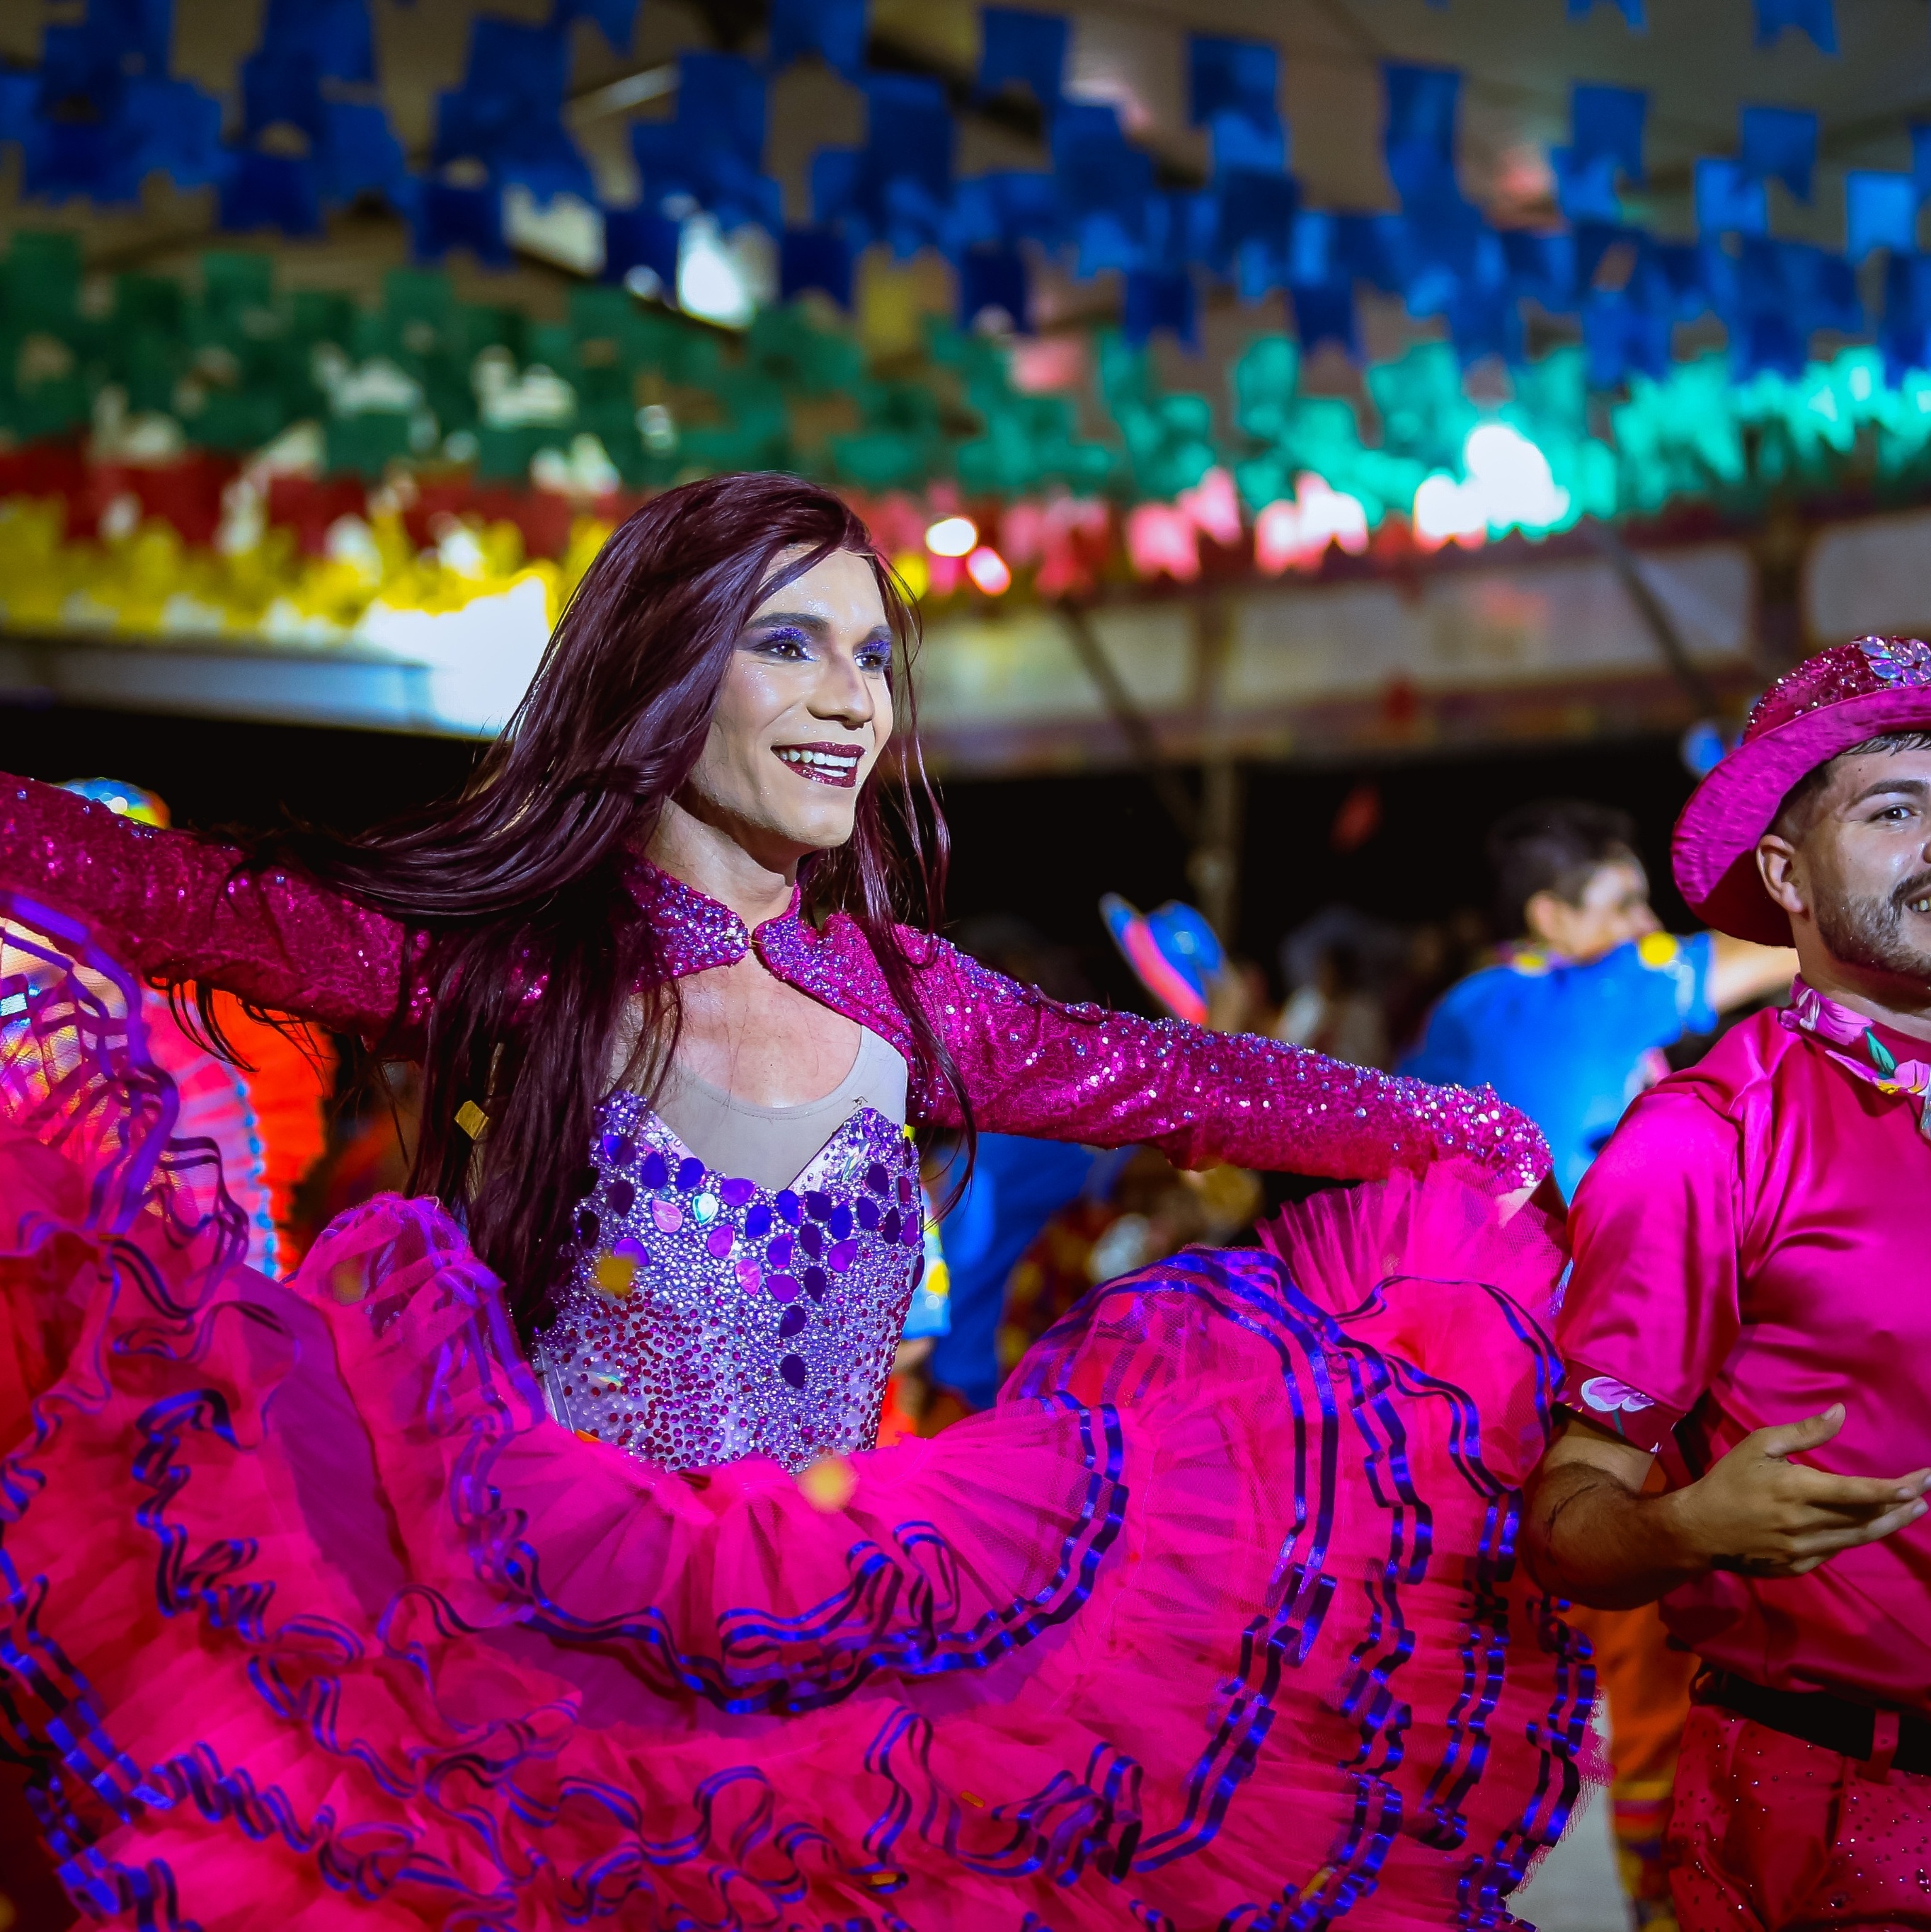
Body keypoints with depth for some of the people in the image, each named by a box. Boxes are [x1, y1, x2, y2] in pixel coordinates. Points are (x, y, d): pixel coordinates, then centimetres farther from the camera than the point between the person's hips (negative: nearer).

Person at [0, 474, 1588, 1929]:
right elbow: (151, 888, -17)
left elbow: (1184, 1083, 10)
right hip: (535, 1659, -4)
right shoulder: (497, 949, -9)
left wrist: (1471, 1137, 13)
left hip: (854, 1664, 4)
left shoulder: (890, 989, 3)